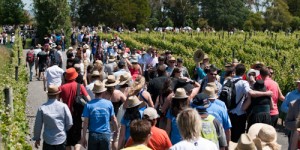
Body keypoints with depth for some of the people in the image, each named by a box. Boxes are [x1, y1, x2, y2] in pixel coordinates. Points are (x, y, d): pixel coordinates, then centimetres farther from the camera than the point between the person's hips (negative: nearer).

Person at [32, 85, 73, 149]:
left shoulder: (42, 108, -9)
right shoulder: (63, 106, -10)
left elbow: (37, 125, -2)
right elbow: (70, 123, -6)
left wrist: (37, 139, 12)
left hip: (48, 141, 0)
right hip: (61, 139, 0)